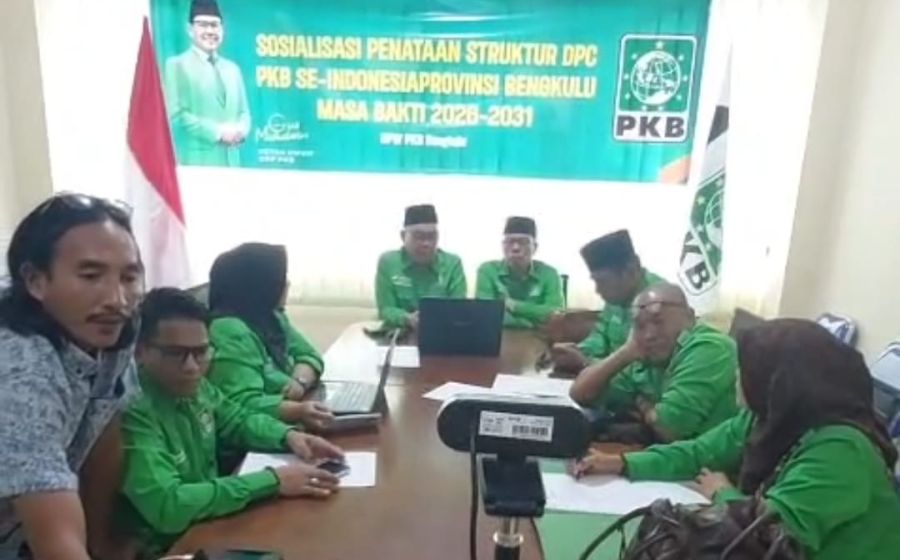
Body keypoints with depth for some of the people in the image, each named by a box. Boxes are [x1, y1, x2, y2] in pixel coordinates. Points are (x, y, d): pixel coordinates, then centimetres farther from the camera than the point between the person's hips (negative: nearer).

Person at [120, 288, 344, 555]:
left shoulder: (193, 386, -4)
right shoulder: (132, 411, -27)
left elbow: (238, 421, 12)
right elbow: (167, 507, -34)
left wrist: (288, 435, -7)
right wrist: (272, 481, -31)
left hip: (210, 524, 7)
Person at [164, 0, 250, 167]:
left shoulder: (232, 69, 21)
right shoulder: (176, 64, 3)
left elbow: (243, 112, 19)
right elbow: (175, 114, -7)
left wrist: (240, 130, -4)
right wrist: (217, 131, -15)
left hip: (230, 160, 5)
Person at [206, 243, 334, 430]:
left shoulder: (271, 316, 8)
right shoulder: (230, 334, -21)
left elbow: (308, 355, 8)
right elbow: (243, 404, -28)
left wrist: (300, 381, -14)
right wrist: (298, 411, -40)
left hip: (286, 425, 8)